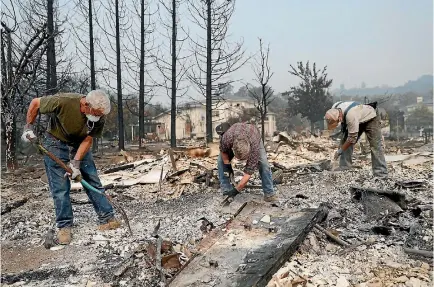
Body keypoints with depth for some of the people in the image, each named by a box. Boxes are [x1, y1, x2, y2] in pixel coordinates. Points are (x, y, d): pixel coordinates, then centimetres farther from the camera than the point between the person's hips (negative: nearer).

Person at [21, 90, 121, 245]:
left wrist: (76, 163, -22)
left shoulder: (99, 116, -22)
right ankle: (64, 226, 8)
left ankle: (107, 219, 7)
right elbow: (35, 103, -15)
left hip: (80, 145, 3)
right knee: (60, 187, -4)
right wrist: (28, 128, -11)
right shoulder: (63, 101, -32)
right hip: (56, 143, -3)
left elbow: (88, 140, -16)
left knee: (94, 182, 0)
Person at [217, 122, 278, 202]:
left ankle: (269, 193, -9)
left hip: (254, 137, -2)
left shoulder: (254, 147, -44)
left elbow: (249, 172, -39)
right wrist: (227, 165, -16)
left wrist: (236, 190, -37)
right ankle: (226, 191, -5)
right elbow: (223, 151, -17)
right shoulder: (227, 138, -43)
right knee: (221, 161, -16)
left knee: (263, 163, -22)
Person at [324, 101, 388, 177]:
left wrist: (340, 151, -25)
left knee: (375, 145, -16)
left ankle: (381, 175, -13)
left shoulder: (350, 115, -43)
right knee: (345, 142, -5)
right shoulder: (334, 110, -22)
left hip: (370, 119, -7)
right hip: (357, 120, 7)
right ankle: (343, 170, -2)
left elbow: (352, 137, -34)